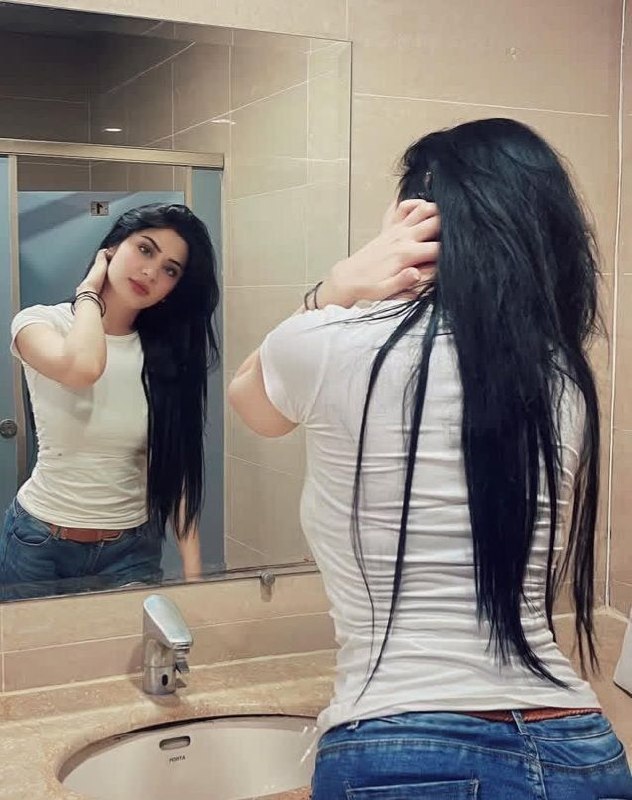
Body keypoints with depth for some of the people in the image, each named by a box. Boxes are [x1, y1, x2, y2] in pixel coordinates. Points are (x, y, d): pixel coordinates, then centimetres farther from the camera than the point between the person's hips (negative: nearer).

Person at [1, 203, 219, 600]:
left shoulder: (167, 353, -1)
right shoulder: (40, 323, -8)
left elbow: (177, 466, -4)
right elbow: (82, 369, -32)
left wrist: (192, 567, -12)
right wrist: (89, 291, -15)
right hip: (39, 546, -1)